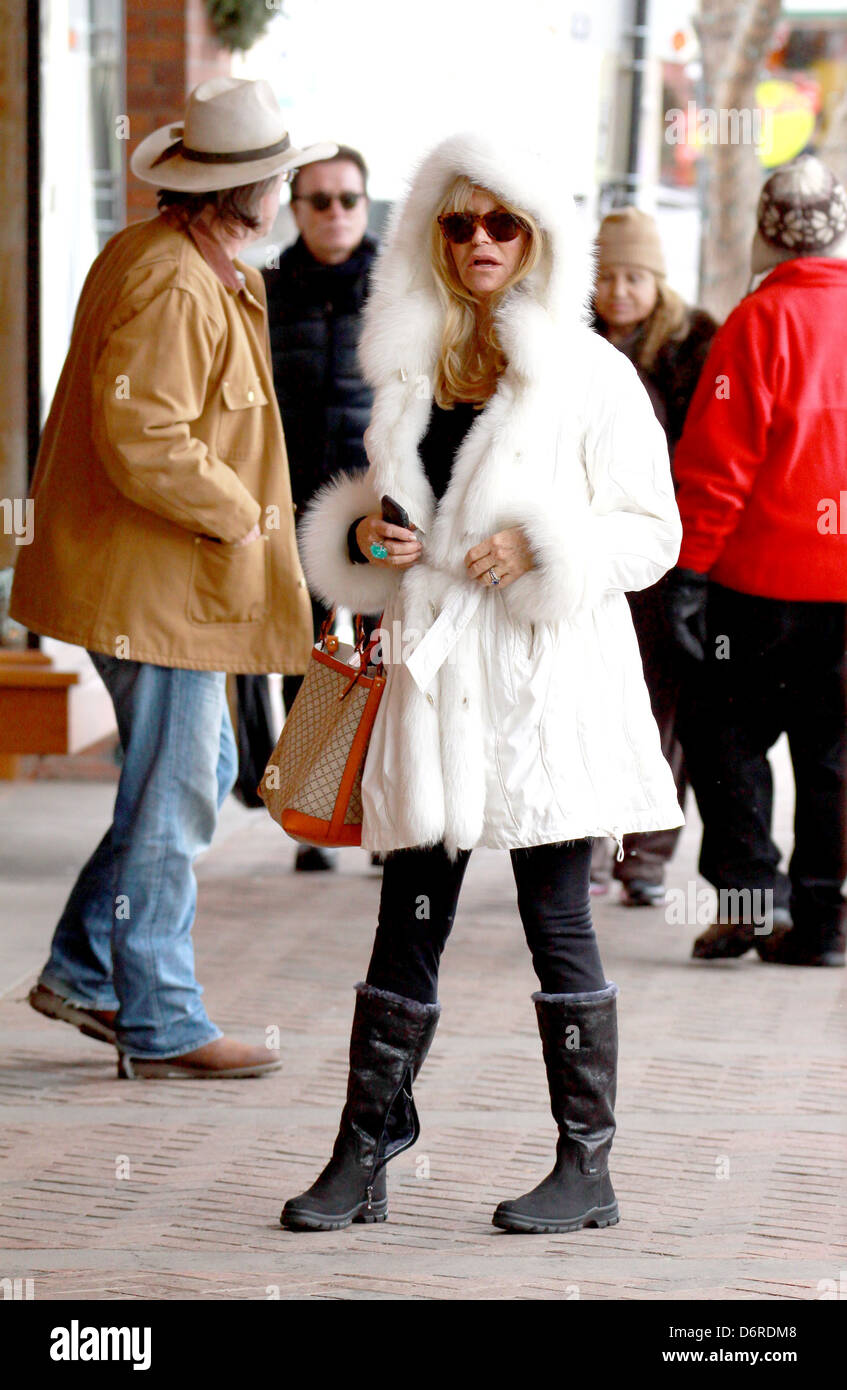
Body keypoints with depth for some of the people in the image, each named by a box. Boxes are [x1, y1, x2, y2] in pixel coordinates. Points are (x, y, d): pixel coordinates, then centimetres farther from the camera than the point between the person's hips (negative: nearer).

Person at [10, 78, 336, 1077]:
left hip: (156, 575, 11)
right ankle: (160, 1026, 7)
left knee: (199, 771, 18)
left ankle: (85, 971, 25)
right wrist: (238, 513, -15)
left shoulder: (164, 258, 12)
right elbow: (146, 444, -27)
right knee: (170, 803, -2)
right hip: (150, 583, -11)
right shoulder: (174, 289, -22)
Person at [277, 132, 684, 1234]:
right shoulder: (412, 366, 13)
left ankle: (587, 1165, 9)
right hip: (434, 668, 4)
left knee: (557, 918, 0)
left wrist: (543, 545, -17)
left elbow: (653, 531, -2)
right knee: (409, 922, 5)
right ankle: (363, 1160, 9)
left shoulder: (590, 372, -2)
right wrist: (363, 534, 1)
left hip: (547, 670, -4)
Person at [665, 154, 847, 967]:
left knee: (724, 729, 8)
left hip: (767, 573, -4)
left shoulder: (761, 321, -9)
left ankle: (745, 893, 0)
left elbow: (717, 462, -11)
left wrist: (691, 566, -7)